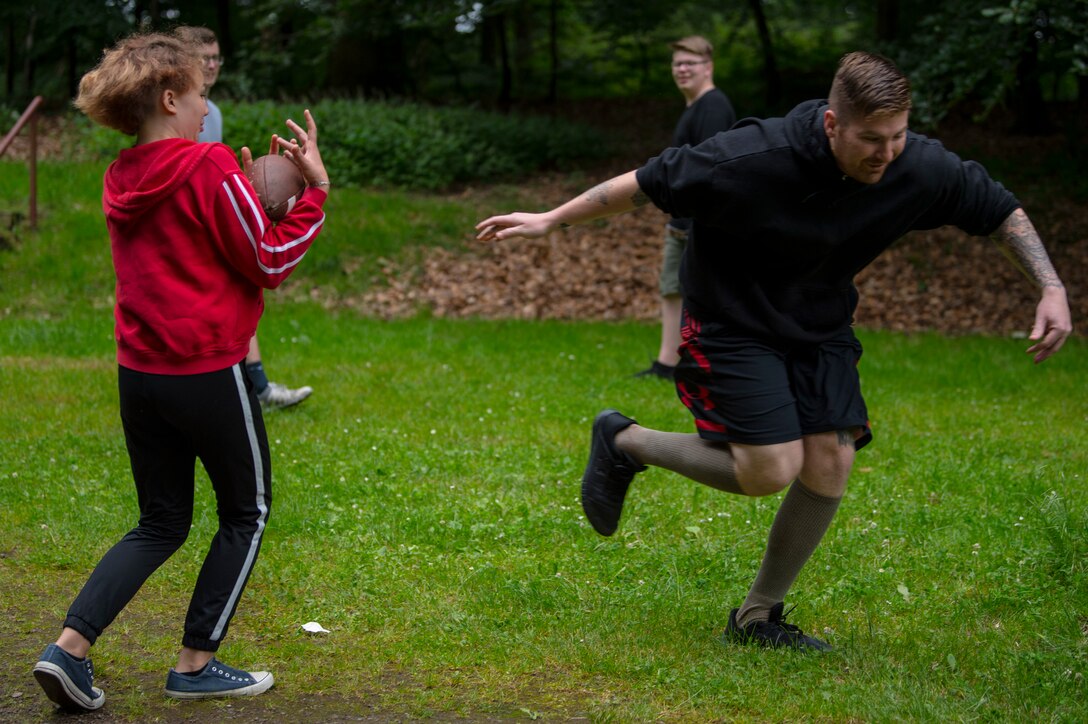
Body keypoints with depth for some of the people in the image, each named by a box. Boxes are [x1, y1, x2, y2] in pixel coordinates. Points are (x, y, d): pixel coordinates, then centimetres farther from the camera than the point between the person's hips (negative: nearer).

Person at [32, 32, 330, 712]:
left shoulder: (122, 179, 9)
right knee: (247, 512, 14)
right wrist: (315, 189, -5)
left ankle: (70, 647, 4)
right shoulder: (210, 166, -14)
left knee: (161, 524, 18)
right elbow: (270, 263, -11)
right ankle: (196, 666, 15)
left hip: (140, 374, 7)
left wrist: (253, 190, 13)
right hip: (209, 372, -7)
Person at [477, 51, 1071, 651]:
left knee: (830, 466, -7)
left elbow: (1002, 212, -1)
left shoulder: (920, 168, -18)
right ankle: (624, 443, 9)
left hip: (821, 327, 5)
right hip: (731, 324, -5)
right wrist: (551, 220, -13)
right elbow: (648, 184, -18)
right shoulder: (751, 158, -31)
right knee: (771, 471, -16)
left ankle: (757, 617, 13)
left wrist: (1051, 288, -12)